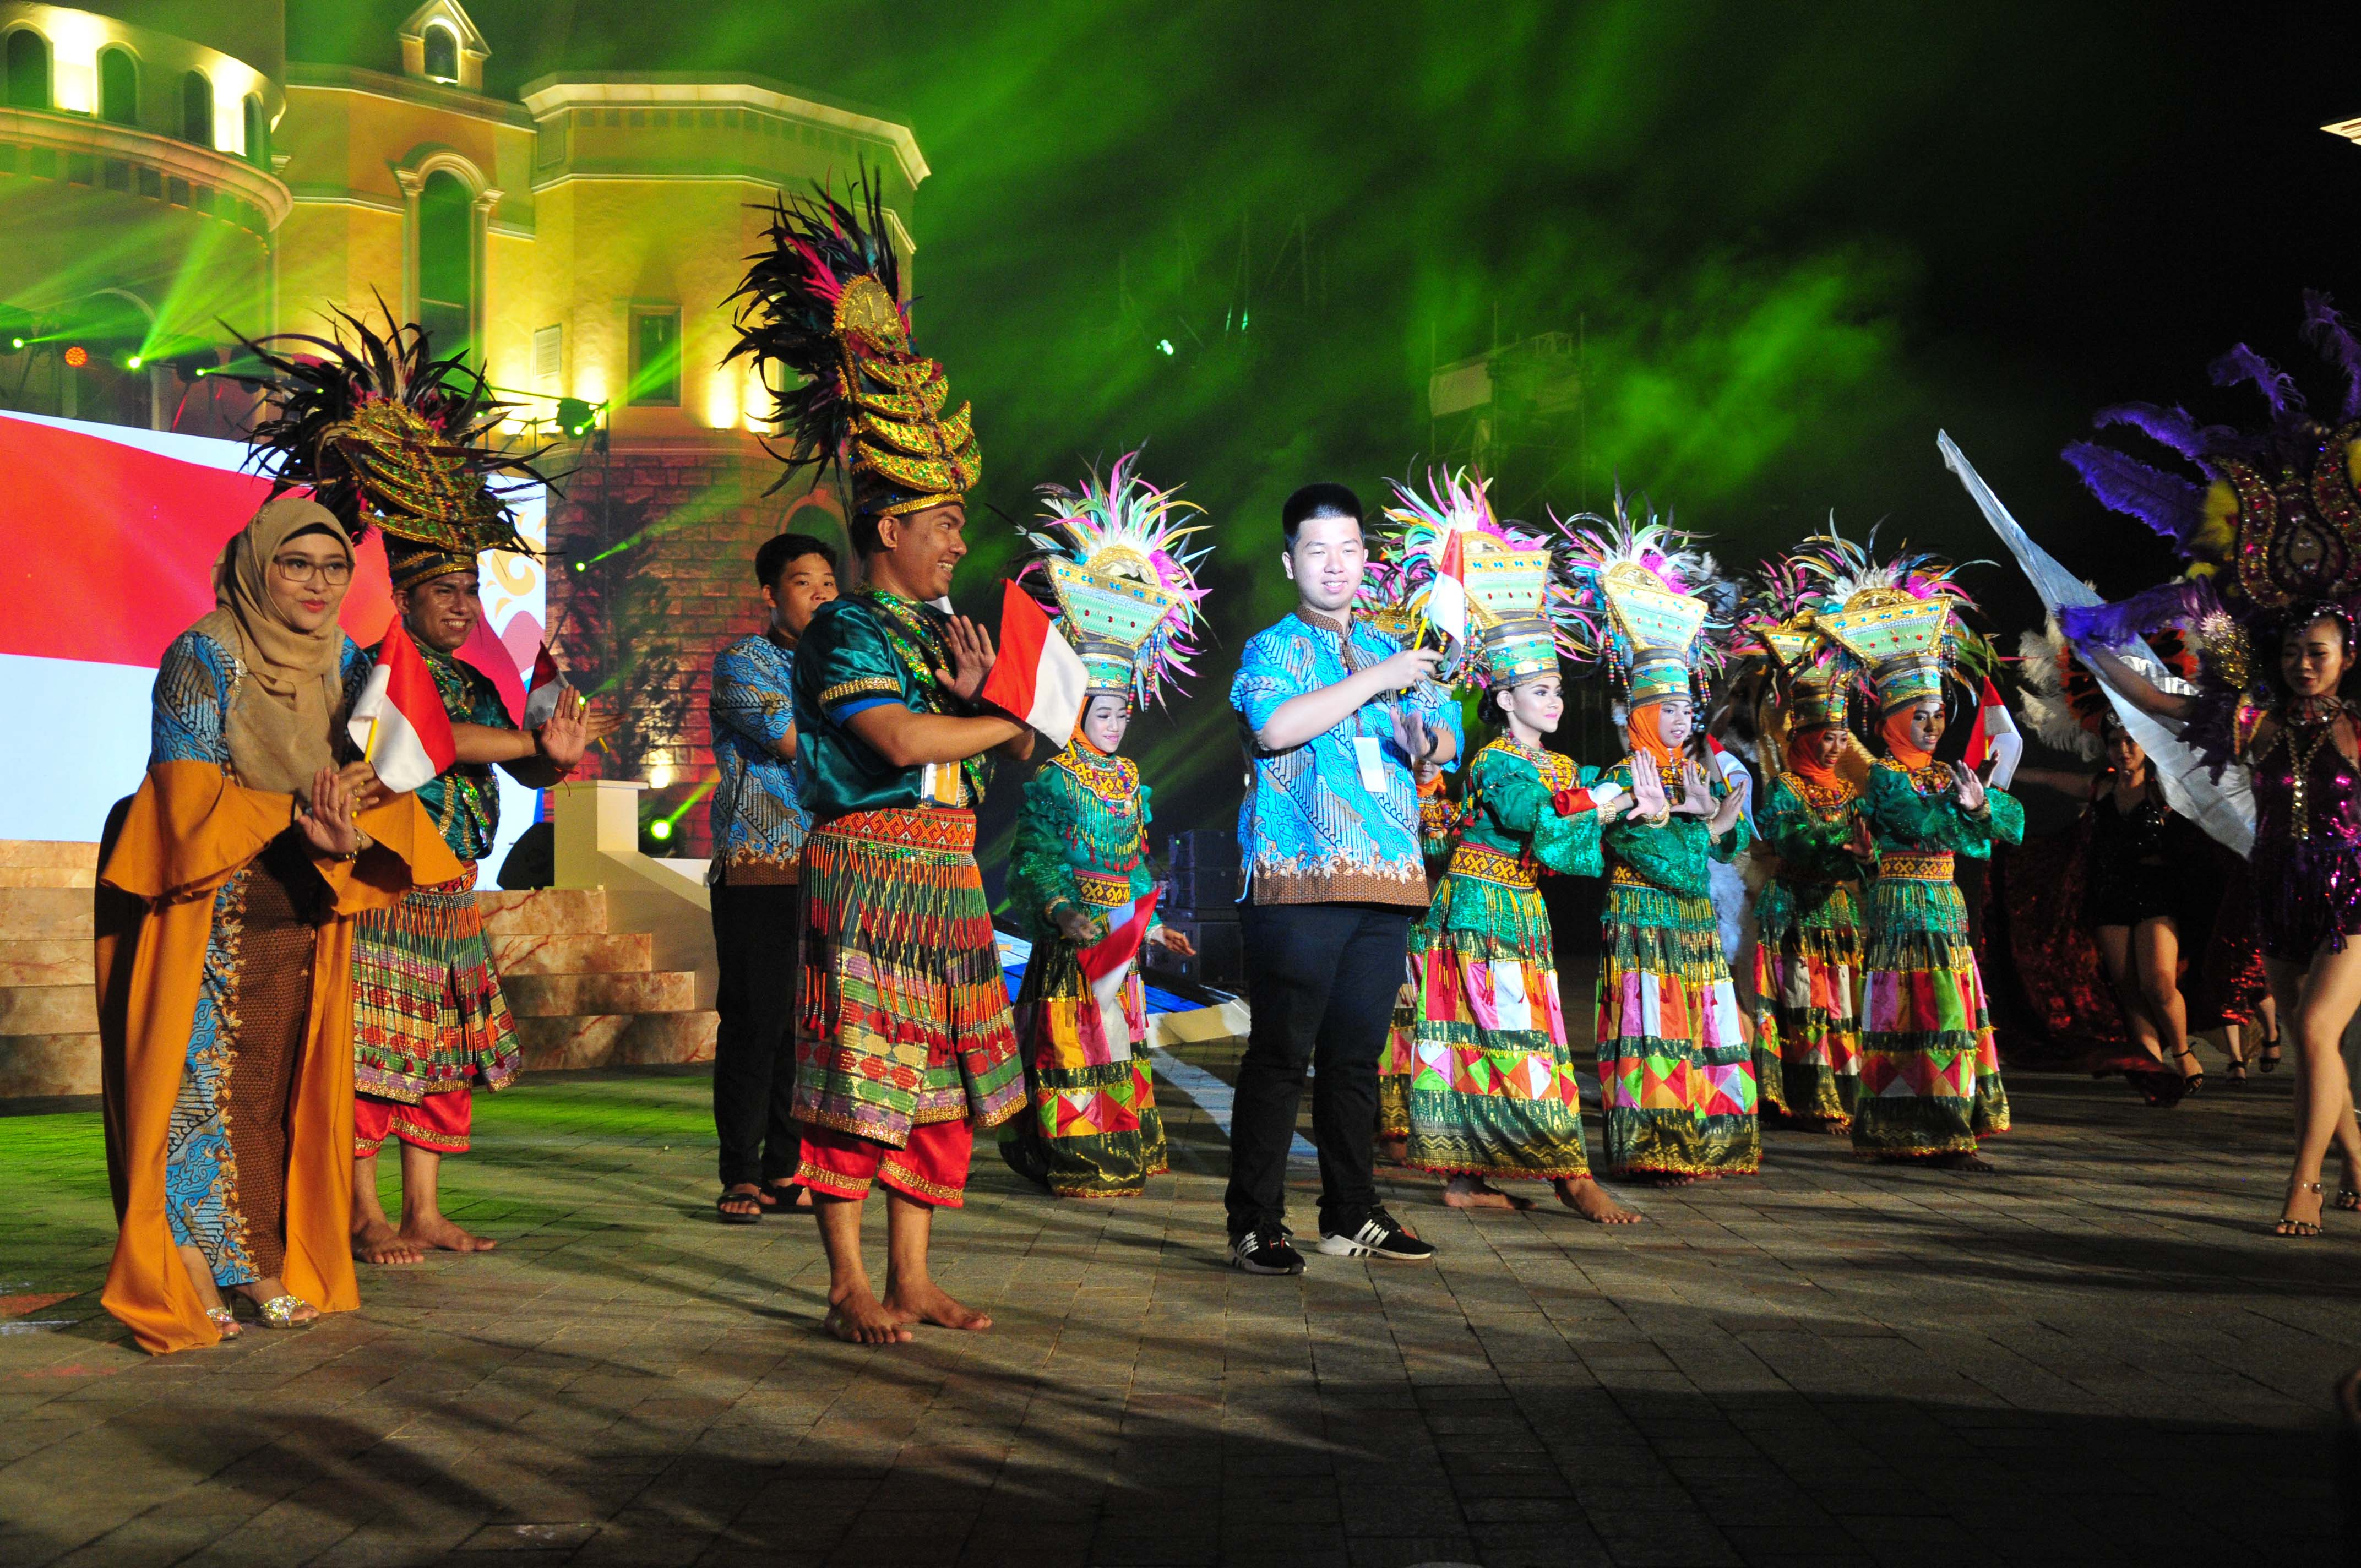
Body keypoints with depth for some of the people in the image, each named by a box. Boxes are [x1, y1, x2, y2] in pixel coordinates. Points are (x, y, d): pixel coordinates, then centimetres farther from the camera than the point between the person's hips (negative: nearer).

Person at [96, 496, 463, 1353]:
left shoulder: (342, 662, 7)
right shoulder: (203, 657, -10)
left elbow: (378, 781, 3)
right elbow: (190, 792, -16)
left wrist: (350, 828, -21)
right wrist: (301, 819, -29)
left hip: (302, 910, 5)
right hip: (206, 907, -5)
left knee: (283, 1085, 7)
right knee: (202, 1080, -7)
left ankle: (264, 1264, 16)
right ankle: (187, 1275, -1)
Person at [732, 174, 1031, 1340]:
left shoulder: (935, 632, 17)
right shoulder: (843, 631, -8)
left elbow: (965, 776, 16)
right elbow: (900, 738, -22)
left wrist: (969, 697, -4)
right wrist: (1005, 725, -8)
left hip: (944, 880, 8)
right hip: (866, 872, -8)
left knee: (934, 1081, 9)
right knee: (856, 1077, -4)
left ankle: (910, 1279, 16)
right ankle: (849, 1284, 3)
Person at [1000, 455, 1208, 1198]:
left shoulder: (1128, 777, 14)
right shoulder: (1052, 776, -9)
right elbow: (1035, 857, -14)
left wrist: (1154, 924, 19)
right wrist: (1064, 913, -26)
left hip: (1120, 933, 8)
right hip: (1073, 937, -8)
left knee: (1119, 1037, 12)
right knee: (1077, 1043, -6)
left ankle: (1121, 1153, 20)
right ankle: (1074, 1160, -1)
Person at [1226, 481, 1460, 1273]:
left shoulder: (1389, 652, 21)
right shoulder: (1272, 649, 2)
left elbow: (1447, 739, 19)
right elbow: (1274, 725, -18)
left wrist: (1424, 740, -5)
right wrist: (1376, 682, -15)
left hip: (1386, 882, 6)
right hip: (1297, 882, -6)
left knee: (1357, 1054, 11)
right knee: (1281, 1054, -5)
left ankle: (1352, 1214, 19)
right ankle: (1255, 1224, 1)